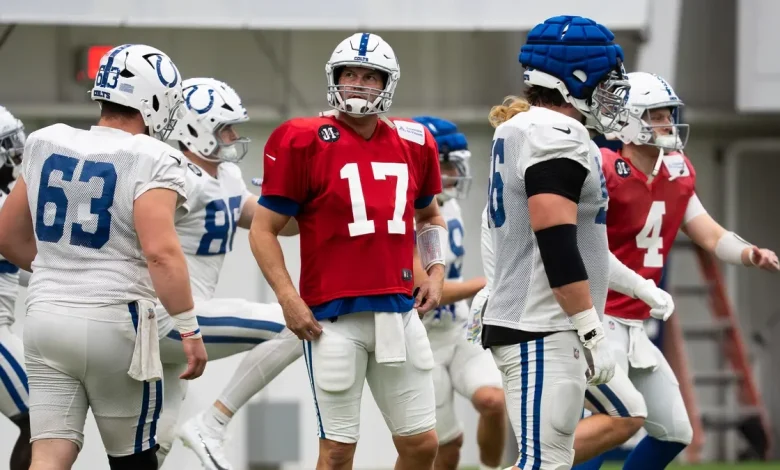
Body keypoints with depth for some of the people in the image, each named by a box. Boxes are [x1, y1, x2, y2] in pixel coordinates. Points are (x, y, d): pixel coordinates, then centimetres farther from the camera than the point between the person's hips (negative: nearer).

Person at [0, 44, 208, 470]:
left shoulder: (47, 147, 8)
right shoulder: (150, 162, -10)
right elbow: (160, 252, -22)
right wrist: (189, 329, -17)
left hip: (47, 317, 5)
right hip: (114, 323, -5)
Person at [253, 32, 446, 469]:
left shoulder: (412, 144, 10)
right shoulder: (305, 143, -5)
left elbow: (429, 216, 28)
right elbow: (264, 229, -2)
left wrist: (436, 271, 12)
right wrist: (289, 299, -11)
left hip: (399, 313, 5)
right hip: (333, 317, -5)